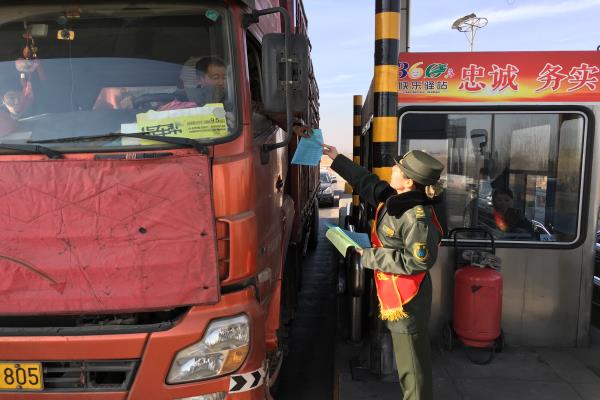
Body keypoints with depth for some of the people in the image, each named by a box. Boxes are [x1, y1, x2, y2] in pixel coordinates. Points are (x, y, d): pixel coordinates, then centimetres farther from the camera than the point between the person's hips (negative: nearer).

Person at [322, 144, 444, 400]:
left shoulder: (416, 216, -24)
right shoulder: (393, 197, 3)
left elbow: (417, 262, -24)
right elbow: (367, 182, 18)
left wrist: (371, 257, -19)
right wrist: (337, 159, 22)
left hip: (407, 298, -10)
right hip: (393, 292, 10)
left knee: (412, 360, 4)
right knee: (406, 353, 23)